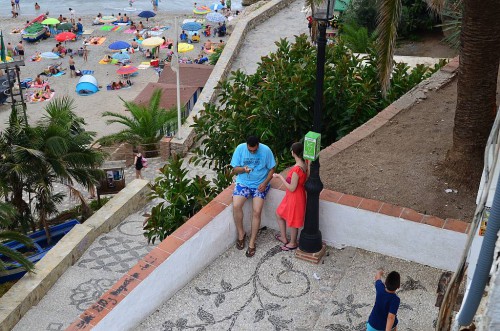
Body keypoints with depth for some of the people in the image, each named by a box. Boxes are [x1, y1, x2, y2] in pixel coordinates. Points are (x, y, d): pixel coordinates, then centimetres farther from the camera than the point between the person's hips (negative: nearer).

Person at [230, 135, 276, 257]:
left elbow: (271, 169, 0)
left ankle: (252, 243, -5)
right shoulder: (240, 149, -10)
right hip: (243, 182, 1)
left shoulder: (266, 150, -12)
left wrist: (265, 183, -15)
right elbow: (234, 169, -4)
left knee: (257, 212, -20)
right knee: (236, 206, -24)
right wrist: (243, 169, -27)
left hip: (260, 184, -1)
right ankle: (241, 234, 0)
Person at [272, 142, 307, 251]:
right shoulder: (304, 164, -5)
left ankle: (293, 243, 36)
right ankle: (284, 238, 39)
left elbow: (292, 188, -26)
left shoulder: (296, 169, -32)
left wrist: (280, 177, -19)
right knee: (279, 214, 24)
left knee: (292, 221, 14)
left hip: (295, 198, -9)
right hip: (291, 197, 9)